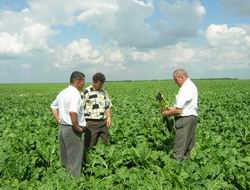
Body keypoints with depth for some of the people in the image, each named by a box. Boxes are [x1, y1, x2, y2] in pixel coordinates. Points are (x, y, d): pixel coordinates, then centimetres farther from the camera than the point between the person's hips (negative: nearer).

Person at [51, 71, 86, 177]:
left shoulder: (62, 93, 11)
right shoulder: (75, 94, -18)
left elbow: (53, 107, 22)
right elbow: (73, 112, -32)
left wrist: (59, 121, 15)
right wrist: (77, 127, -20)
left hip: (62, 128, 9)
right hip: (72, 130, -9)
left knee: (65, 159, 18)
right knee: (75, 161, 1)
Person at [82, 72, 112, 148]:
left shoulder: (104, 92, 12)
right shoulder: (87, 92, -8)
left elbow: (108, 106, 20)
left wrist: (109, 118, 6)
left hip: (103, 122, 6)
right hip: (91, 123, -6)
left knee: (105, 144, 11)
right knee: (89, 145, -2)